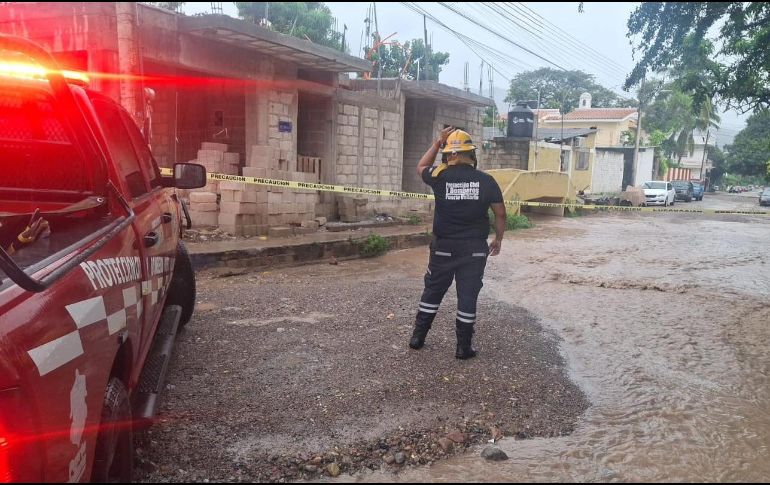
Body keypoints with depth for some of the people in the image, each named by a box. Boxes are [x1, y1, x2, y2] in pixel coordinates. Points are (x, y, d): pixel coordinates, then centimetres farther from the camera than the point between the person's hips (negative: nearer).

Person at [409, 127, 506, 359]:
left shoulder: (440, 176, -7)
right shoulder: (486, 180, -5)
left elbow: (421, 167, 16)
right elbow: (500, 213, 1)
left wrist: (438, 142, 16)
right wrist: (498, 239, 15)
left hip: (444, 247, 0)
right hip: (475, 248, 0)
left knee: (433, 291, 15)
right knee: (468, 295, 7)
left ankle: (418, 336, 24)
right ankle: (463, 346, 13)